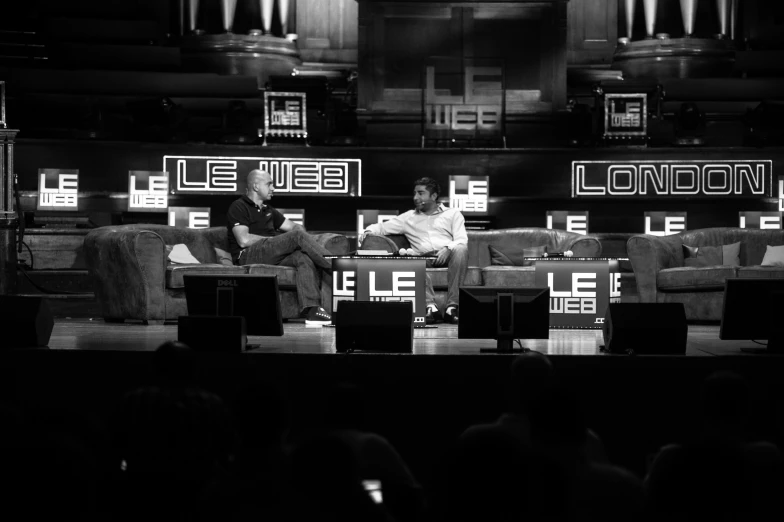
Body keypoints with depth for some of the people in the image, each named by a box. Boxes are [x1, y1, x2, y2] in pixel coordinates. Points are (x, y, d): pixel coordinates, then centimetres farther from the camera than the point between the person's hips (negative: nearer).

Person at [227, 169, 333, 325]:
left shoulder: (268, 211, 29)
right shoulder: (239, 207, 3)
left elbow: (295, 226, 28)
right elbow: (244, 240, -11)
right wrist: (274, 239, -6)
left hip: (273, 256, 7)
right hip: (248, 256, -7)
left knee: (305, 257, -26)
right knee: (297, 236, -25)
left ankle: (311, 309, -42)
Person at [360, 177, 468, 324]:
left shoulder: (453, 214, 19)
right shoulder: (409, 217, 26)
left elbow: (462, 240, 5)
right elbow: (382, 227, 23)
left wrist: (448, 248, -17)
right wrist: (369, 231, -1)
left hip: (447, 255, -1)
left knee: (461, 250, -37)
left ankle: (452, 307, -37)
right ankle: (431, 307, -40)